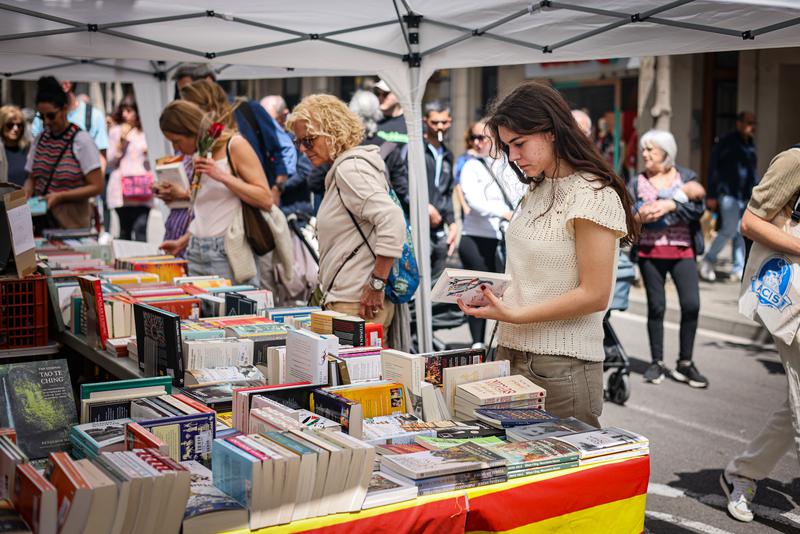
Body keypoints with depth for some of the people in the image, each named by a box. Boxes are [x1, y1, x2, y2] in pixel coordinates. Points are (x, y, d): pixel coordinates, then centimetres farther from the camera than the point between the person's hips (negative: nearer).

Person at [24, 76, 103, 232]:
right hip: (40, 218, 4)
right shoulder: (39, 139, 7)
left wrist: (59, 196, -18)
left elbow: (96, 187, -10)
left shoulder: (82, 141, -8)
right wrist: (26, 193, -6)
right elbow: (32, 178, 15)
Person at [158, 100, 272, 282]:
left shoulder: (235, 146, -4)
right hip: (196, 253, 6)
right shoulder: (198, 157, 17)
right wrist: (182, 242, 19)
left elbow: (266, 200, -11)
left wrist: (221, 175, -15)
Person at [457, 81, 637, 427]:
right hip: (512, 354, 8)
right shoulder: (537, 191, 14)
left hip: (562, 364, -7)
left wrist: (514, 315, -20)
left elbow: (594, 295, -16)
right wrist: (490, 294, 2)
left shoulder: (593, 195, -12)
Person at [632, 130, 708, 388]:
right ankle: (657, 363, 16)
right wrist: (639, 217, -18)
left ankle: (685, 363, 6)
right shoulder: (638, 182, 8)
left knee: (691, 304, -8)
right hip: (649, 251, 1)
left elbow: (698, 207, -8)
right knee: (656, 307, 4)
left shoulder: (686, 177, 6)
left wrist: (670, 205, -20)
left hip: (682, 250, 0)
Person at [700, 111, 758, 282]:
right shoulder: (726, 143, -7)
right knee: (730, 228, -12)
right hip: (729, 194, -7)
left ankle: (738, 270, 10)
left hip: (747, 196, 7)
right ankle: (708, 261, 5)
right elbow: (713, 169, -8)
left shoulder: (750, 144, 14)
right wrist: (712, 196, -12)